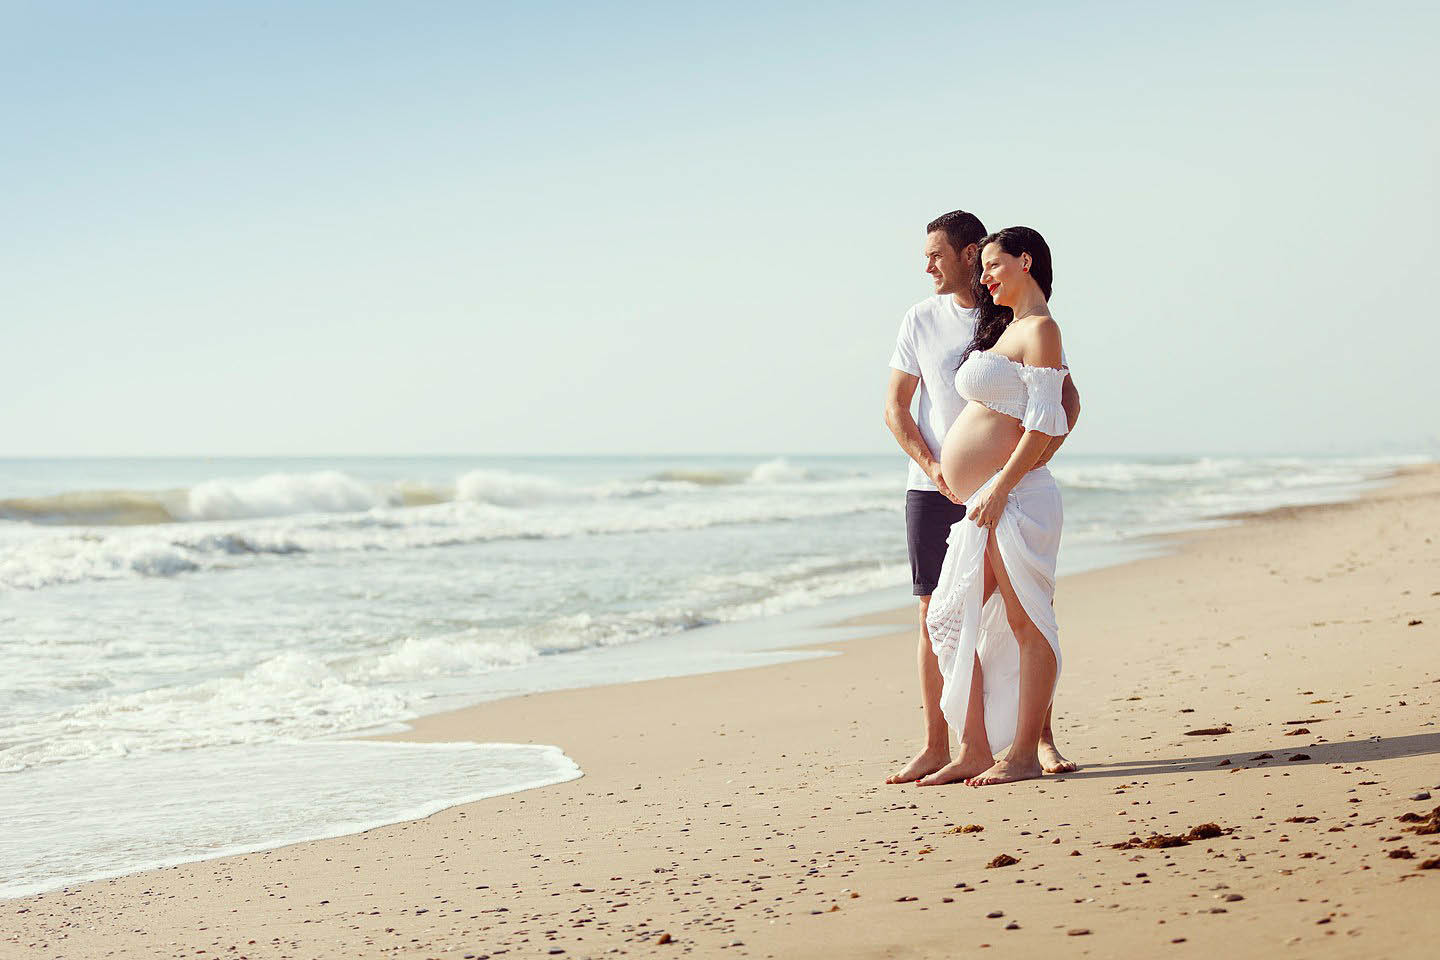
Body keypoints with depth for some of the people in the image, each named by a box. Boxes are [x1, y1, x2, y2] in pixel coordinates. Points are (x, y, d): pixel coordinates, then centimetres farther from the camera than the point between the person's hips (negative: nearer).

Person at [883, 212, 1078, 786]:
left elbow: (1066, 398, 4)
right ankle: (935, 748, 5)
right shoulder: (922, 319, 6)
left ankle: (1043, 738, 7)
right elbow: (895, 406, 7)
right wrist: (933, 466, -7)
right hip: (934, 490, 1)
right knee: (936, 616, 1)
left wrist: (1039, 454, -12)